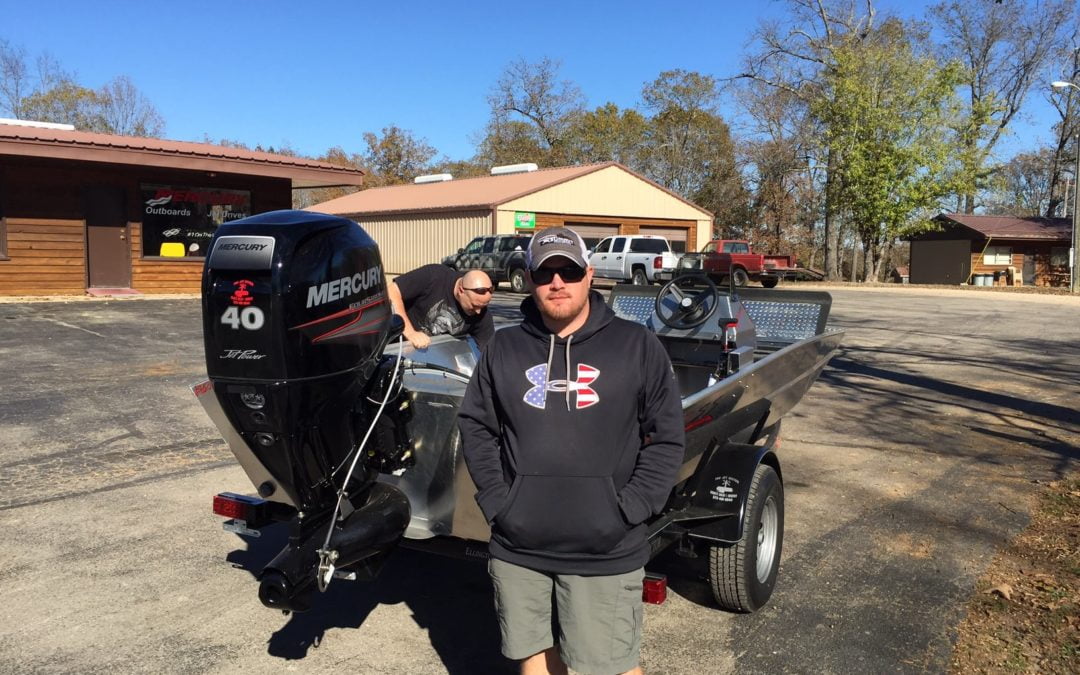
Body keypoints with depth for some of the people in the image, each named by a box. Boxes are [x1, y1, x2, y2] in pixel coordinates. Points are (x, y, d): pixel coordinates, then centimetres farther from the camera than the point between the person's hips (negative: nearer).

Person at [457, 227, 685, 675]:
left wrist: (628, 509, -9)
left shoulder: (637, 346, -2)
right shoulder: (503, 348, 4)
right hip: (517, 546, 3)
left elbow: (666, 437, -1)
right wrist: (496, 501, -1)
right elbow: (475, 427, 9)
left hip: (605, 552, -2)